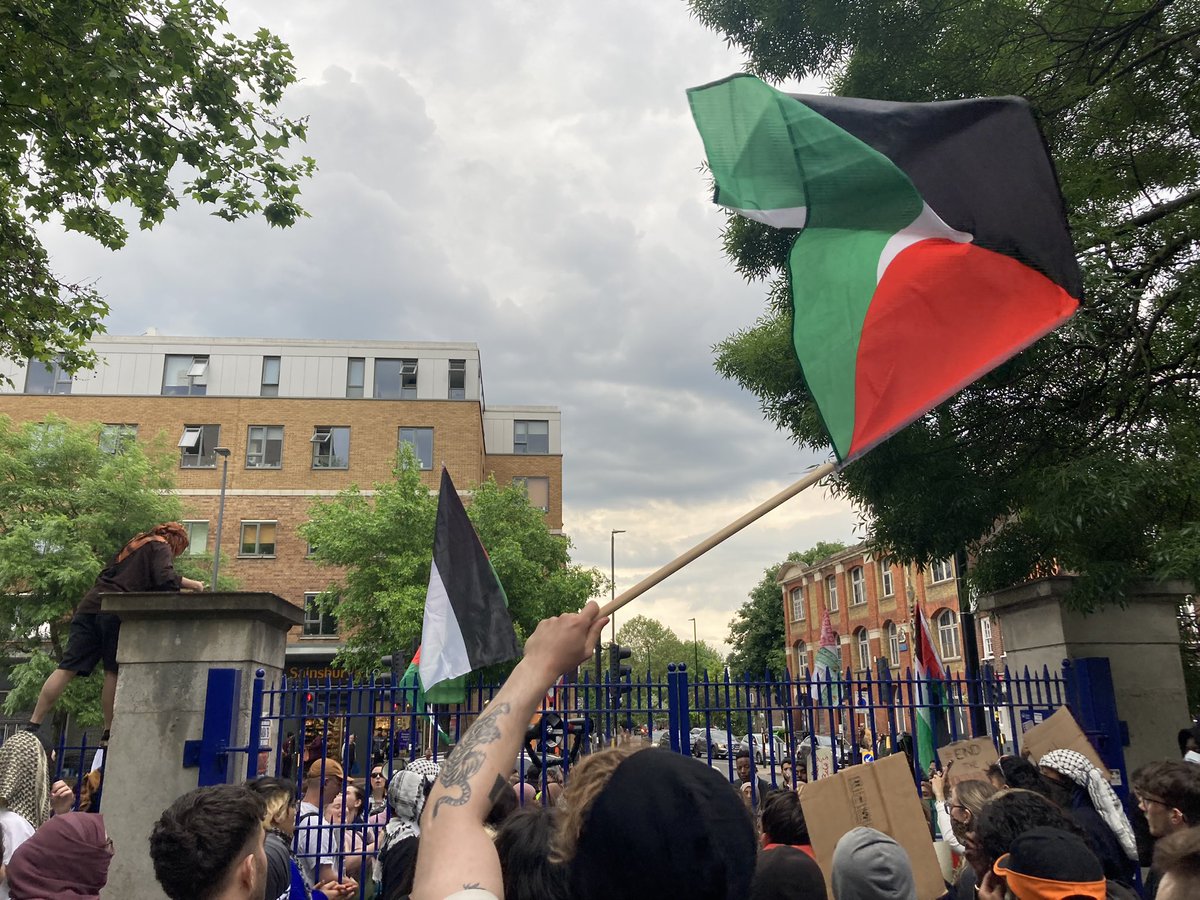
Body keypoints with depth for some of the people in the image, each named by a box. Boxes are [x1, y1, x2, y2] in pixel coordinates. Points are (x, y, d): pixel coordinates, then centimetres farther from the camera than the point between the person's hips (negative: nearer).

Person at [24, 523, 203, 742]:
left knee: (67, 668, 1)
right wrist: (193, 585, 2)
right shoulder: (160, 547, 7)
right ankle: (109, 735, 2)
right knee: (114, 672, -1)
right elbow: (164, 579, -11)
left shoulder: (134, 543, 30)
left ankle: (32, 727, -1)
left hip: (90, 606, 7)